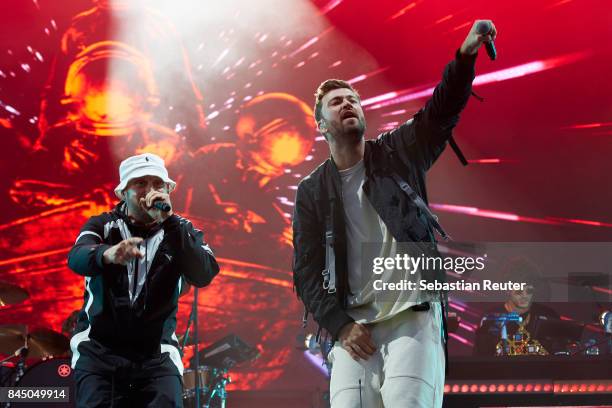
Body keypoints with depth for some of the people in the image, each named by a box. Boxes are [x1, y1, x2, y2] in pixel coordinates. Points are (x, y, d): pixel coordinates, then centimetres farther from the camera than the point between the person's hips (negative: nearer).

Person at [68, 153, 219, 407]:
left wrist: (169, 221, -26)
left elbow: (203, 276, -16)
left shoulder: (181, 232, 3)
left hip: (156, 352, 0)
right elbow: (77, 258, -21)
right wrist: (107, 254, -45)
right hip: (99, 347, 0)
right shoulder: (102, 225, 1)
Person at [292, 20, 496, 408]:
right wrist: (339, 326, -7)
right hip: (354, 326, 2)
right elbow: (307, 272, 8)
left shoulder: (395, 154, 11)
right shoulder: (312, 191, 12)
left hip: (413, 316, -1)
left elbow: (441, 112, -5)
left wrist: (465, 55, -22)